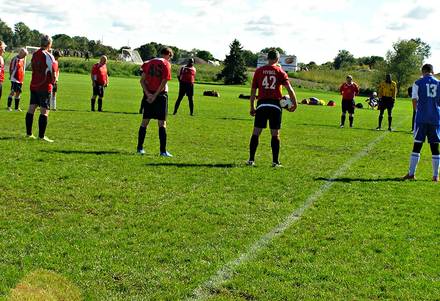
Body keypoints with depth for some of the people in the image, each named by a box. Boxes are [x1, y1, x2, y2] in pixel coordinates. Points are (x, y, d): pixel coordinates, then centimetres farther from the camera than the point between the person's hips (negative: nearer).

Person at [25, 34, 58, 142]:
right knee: (44, 111, -5)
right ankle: (41, 136, -7)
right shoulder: (48, 56, -12)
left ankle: (28, 133, 17)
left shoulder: (34, 54, 9)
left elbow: (33, 69, 15)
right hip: (45, 87, -7)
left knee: (31, 109, 11)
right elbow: (53, 73, -14)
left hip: (34, 85, 7)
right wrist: (53, 81, 5)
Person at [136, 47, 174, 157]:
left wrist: (148, 94, -5)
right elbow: (163, 83, -13)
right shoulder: (166, 64, -6)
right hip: (161, 95, -5)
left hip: (148, 95, 5)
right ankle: (163, 151, -5)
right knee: (162, 123, -2)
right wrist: (155, 96, -9)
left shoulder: (149, 63, 10)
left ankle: (140, 148, 14)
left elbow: (142, 80, 3)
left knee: (144, 122, 11)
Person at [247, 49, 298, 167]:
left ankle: (251, 160, 5)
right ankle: (275, 161, 5)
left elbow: (253, 91, 6)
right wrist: (294, 103, 2)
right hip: (275, 105, -1)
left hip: (262, 104, 1)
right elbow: (289, 89, -6)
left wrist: (252, 107, 12)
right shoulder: (280, 71, 2)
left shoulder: (259, 71, 6)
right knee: (275, 134, 5)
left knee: (256, 133, 5)